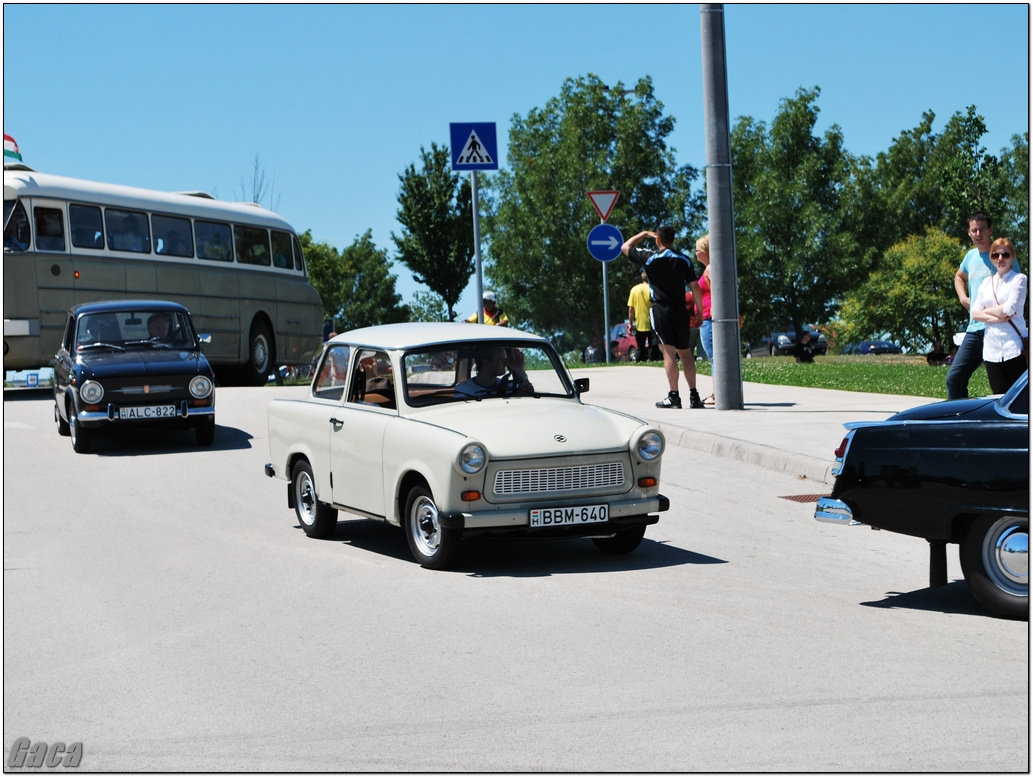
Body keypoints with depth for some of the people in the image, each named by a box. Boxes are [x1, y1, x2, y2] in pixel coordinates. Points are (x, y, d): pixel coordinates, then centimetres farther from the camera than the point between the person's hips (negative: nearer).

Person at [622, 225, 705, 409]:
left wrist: (644, 234, 20)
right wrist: (700, 311, 9)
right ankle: (694, 395, 8)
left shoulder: (650, 258, -4)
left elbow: (625, 247, 9)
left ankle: (673, 395, -10)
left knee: (668, 352, -6)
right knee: (685, 353, 10)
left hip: (661, 310, -3)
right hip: (680, 310, 3)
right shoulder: (684, 261, 5)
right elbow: (694, 287, 3)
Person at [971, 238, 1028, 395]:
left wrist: (987, 311, 4)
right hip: (992, 350, 5)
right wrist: (995, 318, -9)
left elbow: (1009, 309, -10)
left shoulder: (1019, 279, 1)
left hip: (1014, 348, -5)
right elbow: (975, 312, 7)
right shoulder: (987, 283, 16)